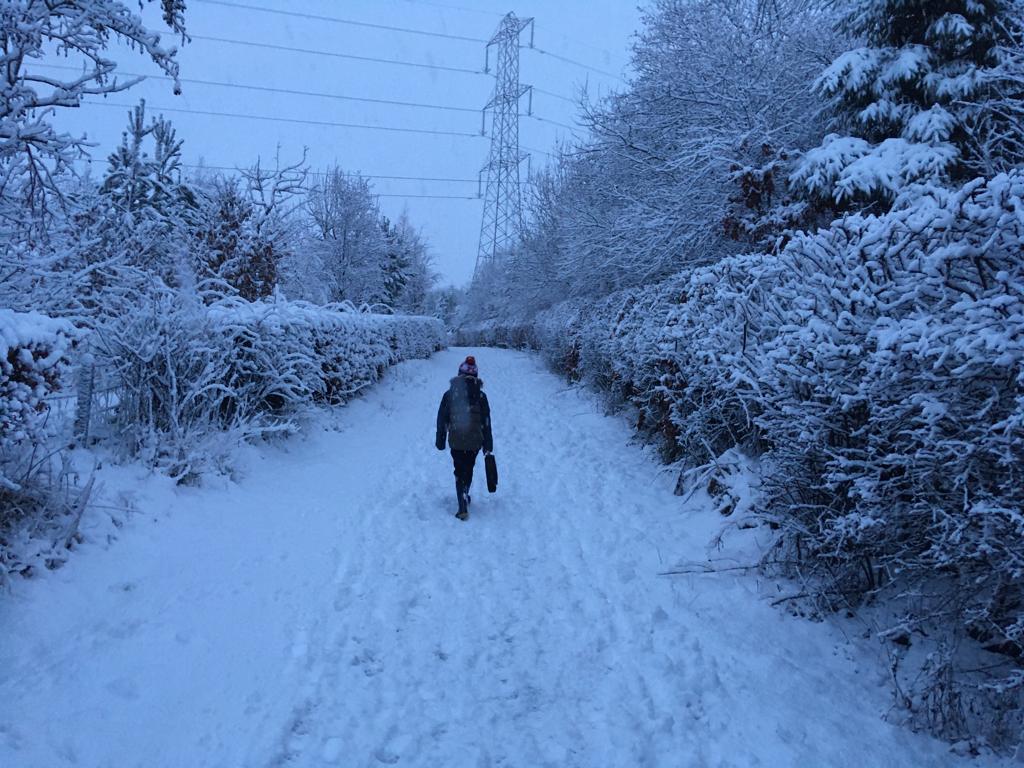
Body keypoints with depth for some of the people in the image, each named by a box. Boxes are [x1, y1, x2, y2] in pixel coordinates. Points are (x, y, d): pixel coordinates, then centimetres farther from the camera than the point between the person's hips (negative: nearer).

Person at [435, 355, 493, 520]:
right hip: (475, 441, 1)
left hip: (456, 442, -1)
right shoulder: (481, 396, -4)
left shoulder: (449, 394, -6)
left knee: (460, 472, 7)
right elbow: (486, 422, -2)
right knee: (468, 469, 22)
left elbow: (442, 419, -2)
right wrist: (488, 446, 5)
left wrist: (440, 441, 8)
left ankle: (463, 508, -5)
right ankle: (465, 497, 40)